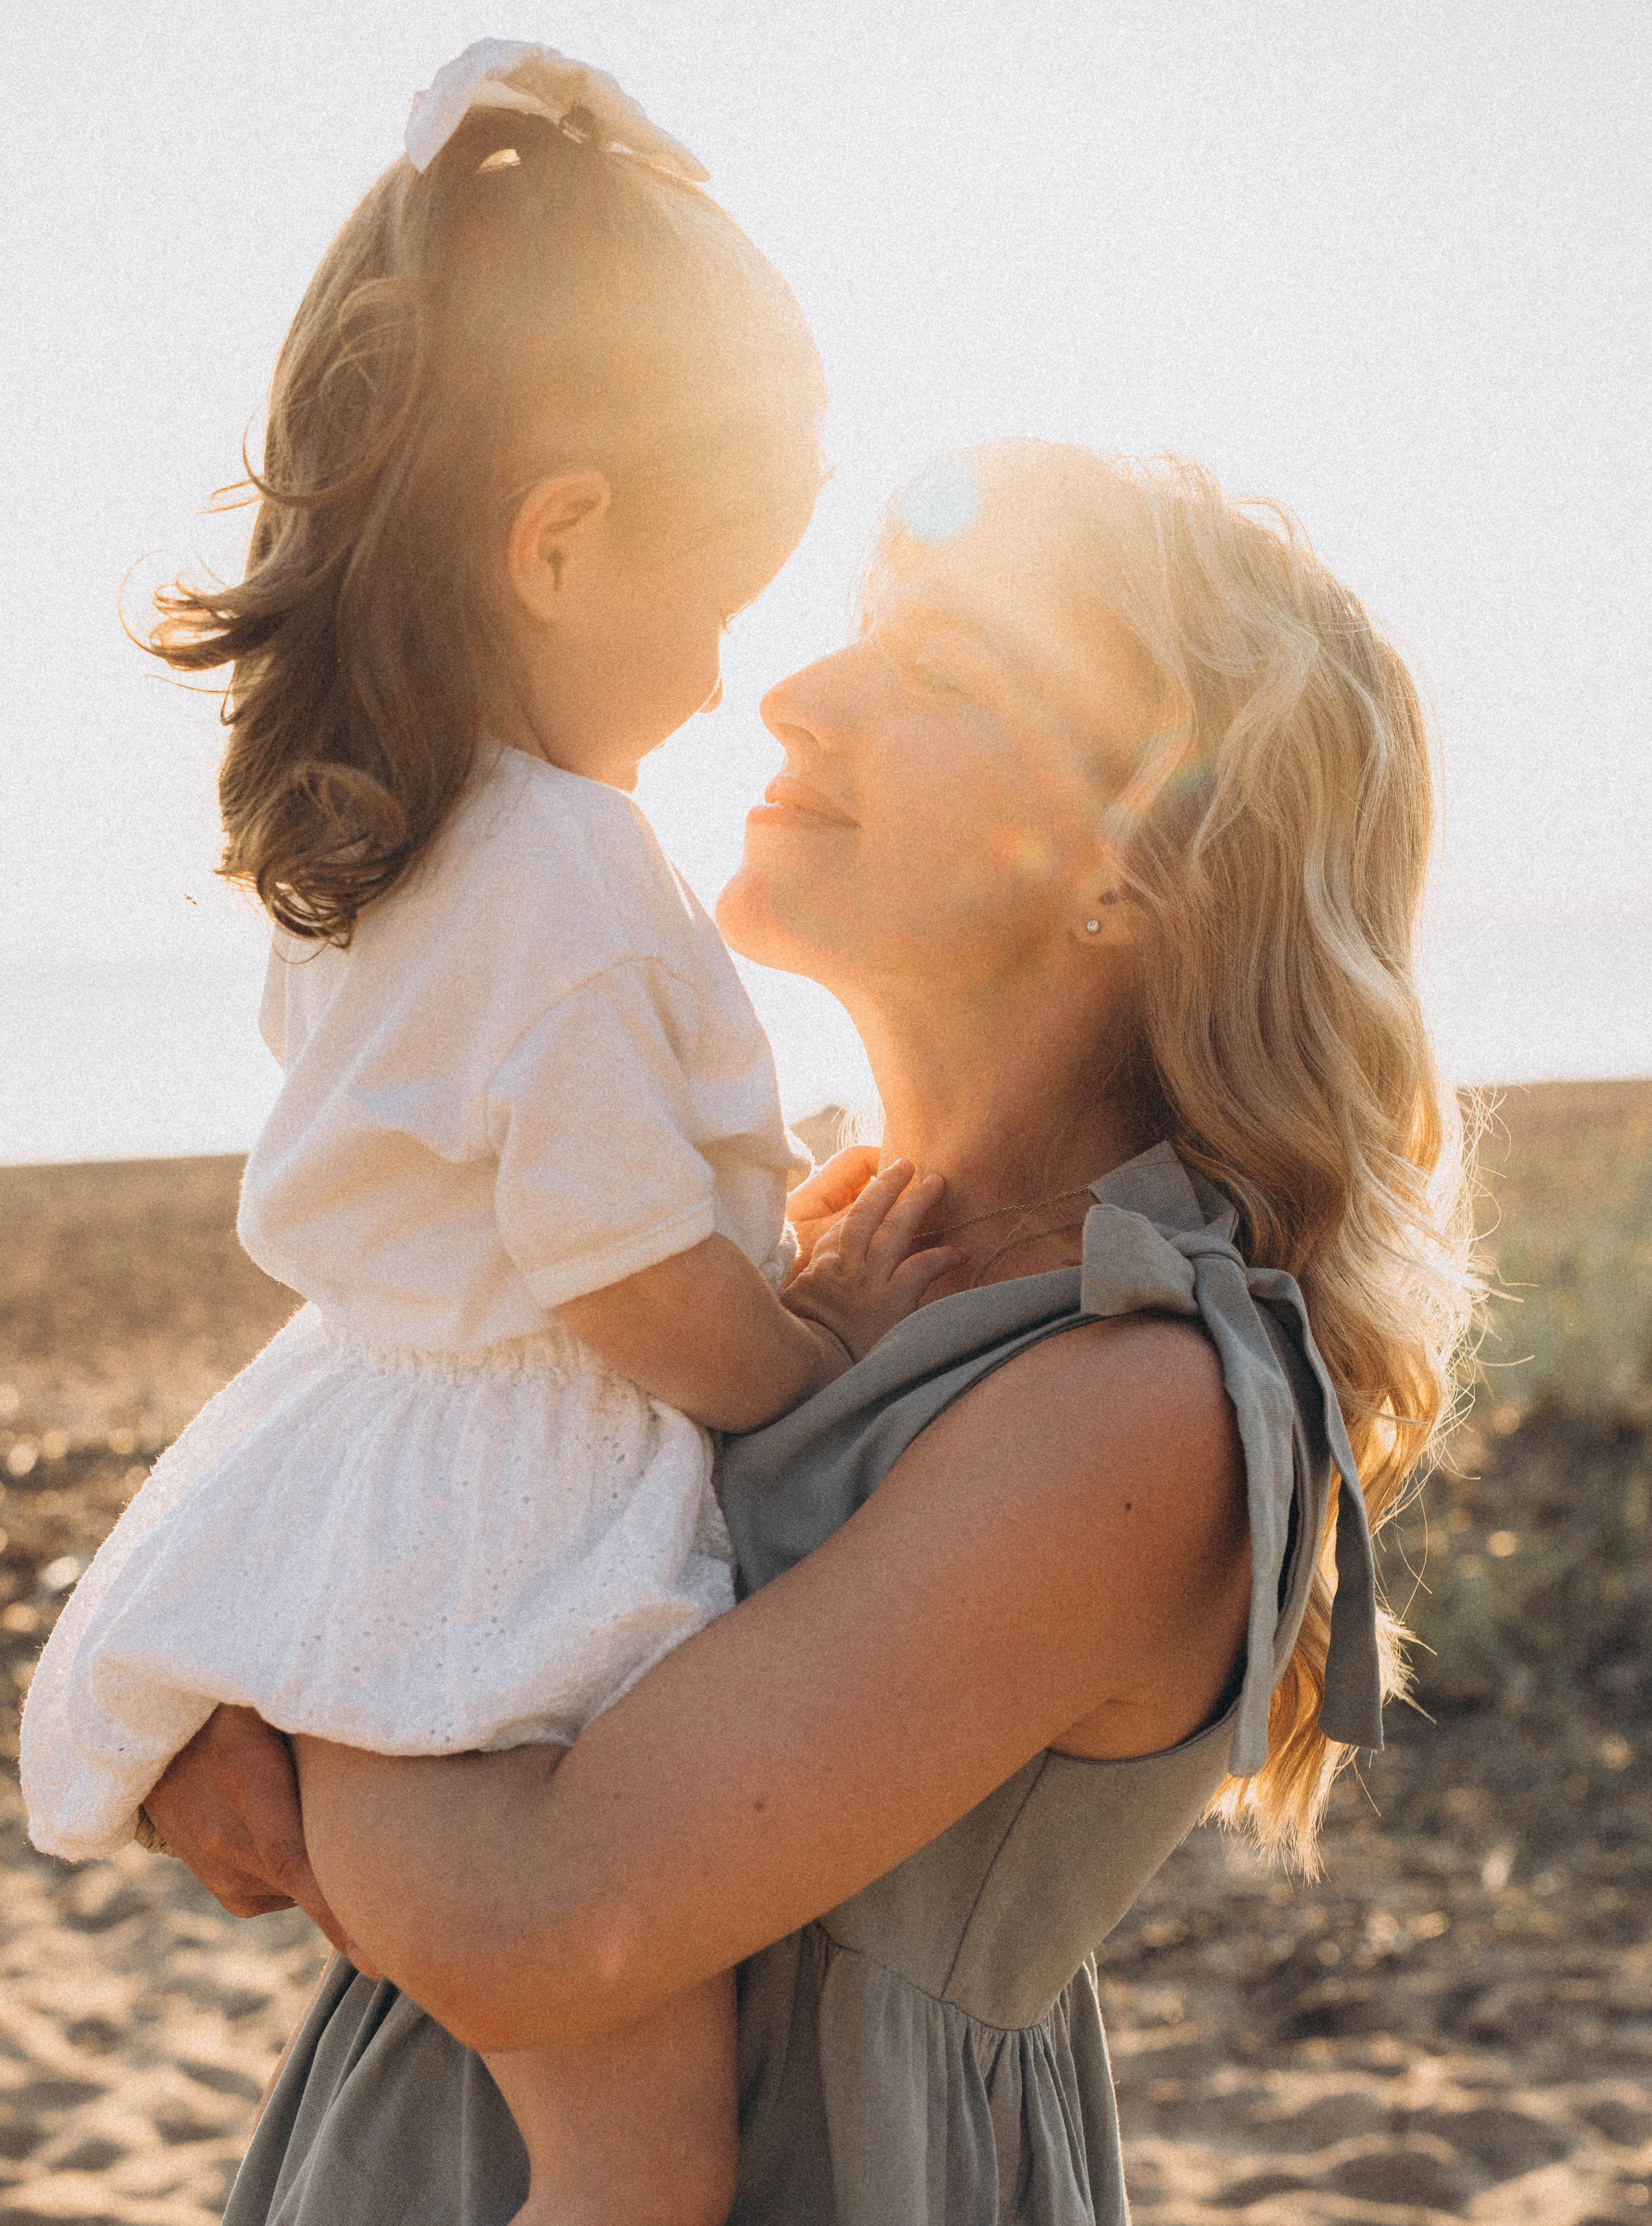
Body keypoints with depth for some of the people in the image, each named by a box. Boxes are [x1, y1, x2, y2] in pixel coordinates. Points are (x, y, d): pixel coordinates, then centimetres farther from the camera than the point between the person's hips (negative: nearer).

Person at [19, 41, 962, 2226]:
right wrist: (830, 1364, 1)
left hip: (371, 1518, 10)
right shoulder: (571, 883, -24)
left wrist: (798, 1281, 14)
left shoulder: (365, 836, 6)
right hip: (502, 1574, -10)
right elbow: (635, 1293, -18)